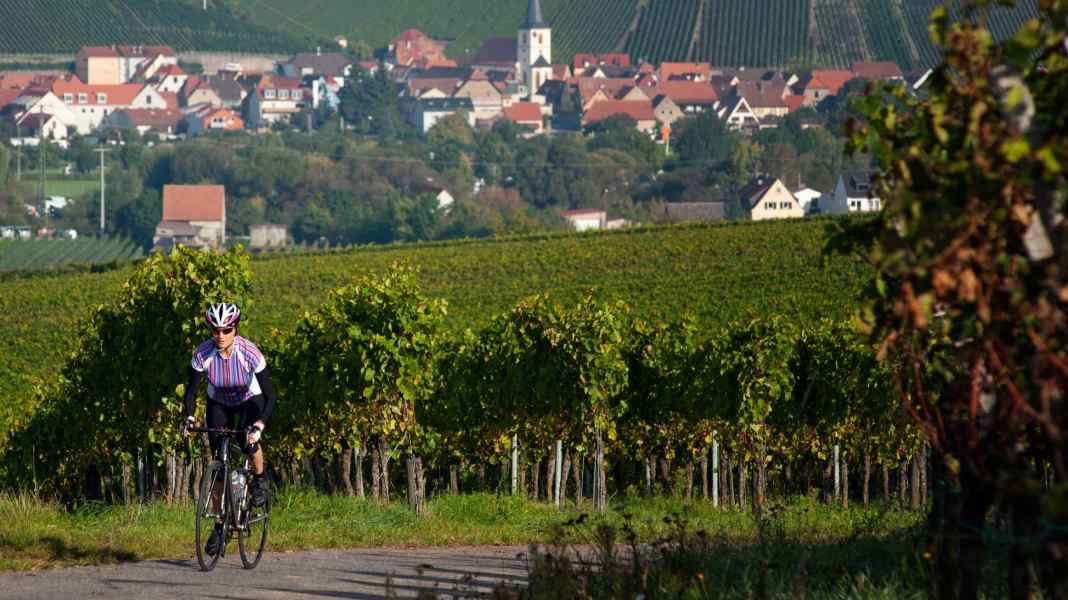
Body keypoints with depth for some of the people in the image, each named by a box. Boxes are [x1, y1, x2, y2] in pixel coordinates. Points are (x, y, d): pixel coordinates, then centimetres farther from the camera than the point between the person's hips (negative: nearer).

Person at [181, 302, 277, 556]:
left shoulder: (249, 353, -32)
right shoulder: (203, 353, -26)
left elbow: (270, 396, -32)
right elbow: (191, 389, -18)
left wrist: (259, 425, -46)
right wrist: (189, 417, -37)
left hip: (249, 399, -2)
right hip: (219, 402, 3)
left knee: (248, 443, -31)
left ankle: (260, 480, 1)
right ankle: (220, 524, 2)